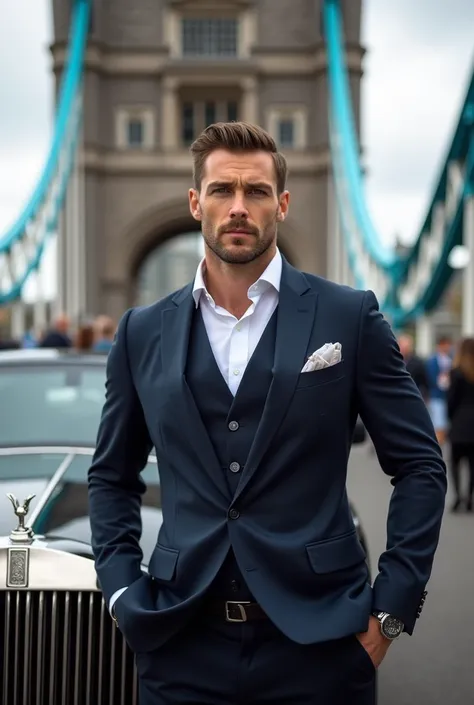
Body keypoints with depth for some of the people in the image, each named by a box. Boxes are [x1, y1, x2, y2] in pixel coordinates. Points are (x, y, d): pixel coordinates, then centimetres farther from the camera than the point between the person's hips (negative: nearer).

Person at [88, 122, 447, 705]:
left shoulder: (350, 317, 0)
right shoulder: (144, 332, 6)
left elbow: (419, 465, 2)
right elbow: (112, 477, 15)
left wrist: (391, 608, -3)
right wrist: (122, 594, 3)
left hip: (318, 638, -1)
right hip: (182, 643, 2)